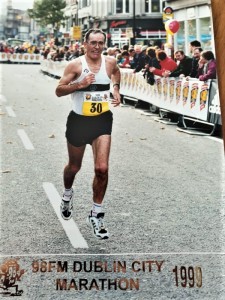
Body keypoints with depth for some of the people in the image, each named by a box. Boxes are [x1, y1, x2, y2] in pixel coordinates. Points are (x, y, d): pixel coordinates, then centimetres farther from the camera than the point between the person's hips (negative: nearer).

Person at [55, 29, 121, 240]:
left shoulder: (110, 62, 0)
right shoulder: (76, 65, -11)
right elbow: (59, 91, -13)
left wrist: (116, 89, 8)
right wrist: (79, 84, -28)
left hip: (102, 120, 2)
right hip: (79, 120, -1)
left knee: (102, 169, -12)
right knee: (74, 167, 16)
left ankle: (96, 215, 4)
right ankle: (67, 194, 50)